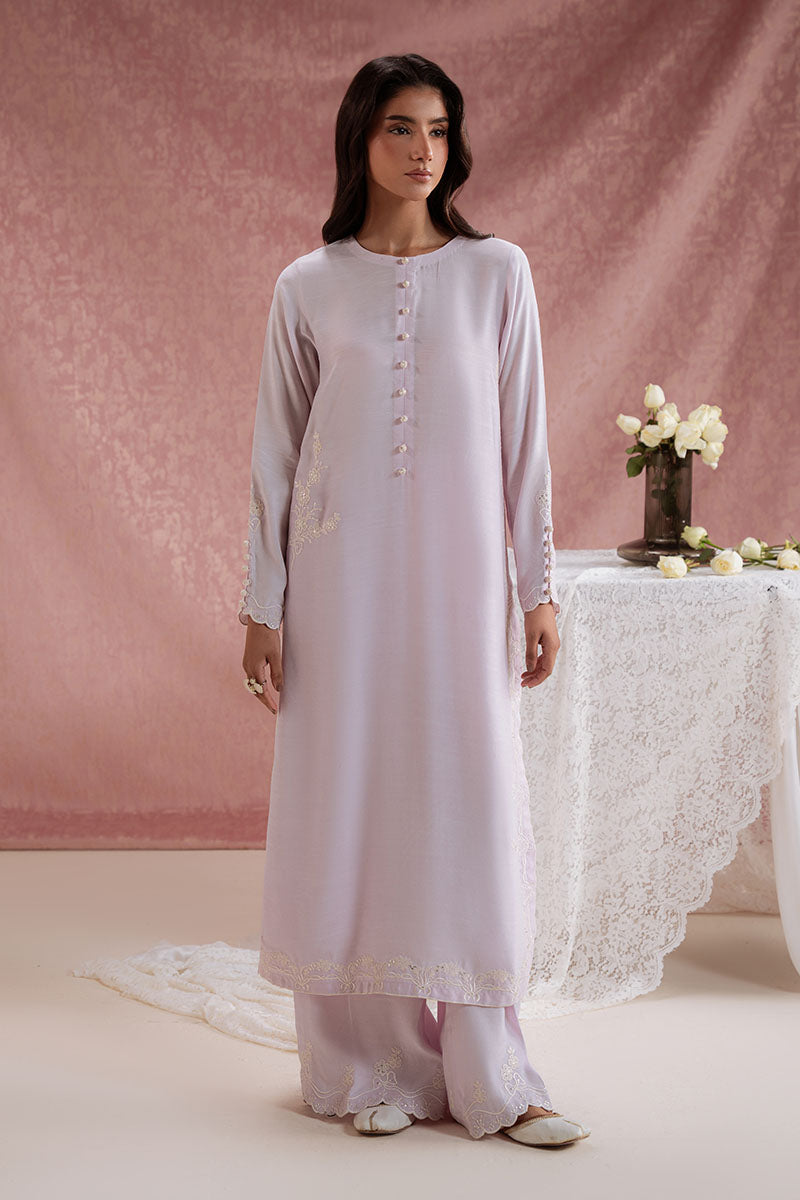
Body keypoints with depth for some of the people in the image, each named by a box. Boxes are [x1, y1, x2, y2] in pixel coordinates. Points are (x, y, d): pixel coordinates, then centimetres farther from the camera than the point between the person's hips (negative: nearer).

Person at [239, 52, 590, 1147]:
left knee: (474, 804, 0)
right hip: (342, 575, 0)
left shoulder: (498, 273, 5)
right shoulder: (308, 288, 4)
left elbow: (524, 439, 5)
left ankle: (489, 1076, 10)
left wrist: (539, 589, 1)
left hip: (459, 573, 0)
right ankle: (365, 1067, 15)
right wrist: (263, 607, 2)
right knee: (349, 805, 3)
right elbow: (277, 454, 6)